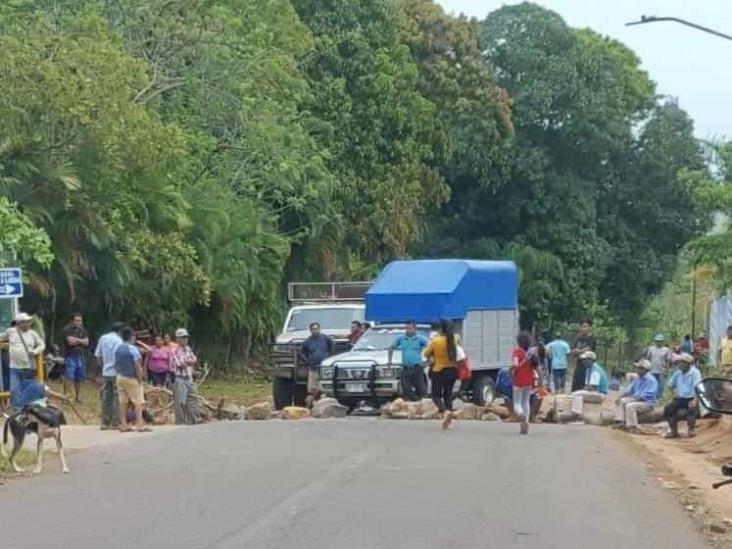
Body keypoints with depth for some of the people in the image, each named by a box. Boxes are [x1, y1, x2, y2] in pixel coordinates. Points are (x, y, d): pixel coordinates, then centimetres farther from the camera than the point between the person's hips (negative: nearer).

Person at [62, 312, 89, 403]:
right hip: (70, 356, -6)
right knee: (68, 377, -13)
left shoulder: (82, 330, 13)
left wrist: (76, 339, -10)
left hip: (80, 357, 6)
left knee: (79, 378, 10)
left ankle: (77, 396, 20)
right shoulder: (67, 329, -5)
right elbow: (70, 342, -17)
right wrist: (81, 341, -3)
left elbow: (86, 342, 1)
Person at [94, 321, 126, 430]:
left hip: (105, 373, 6)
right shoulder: (118, 340, -14)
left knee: (105, 398, 11)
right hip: (116, 373, -6)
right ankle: (114, 423, 1)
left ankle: (105, 422, 12)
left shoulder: (103, 338, 6)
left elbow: (98, 356, 10)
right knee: (116, 398, 1)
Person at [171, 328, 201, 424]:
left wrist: (186, 361, -11)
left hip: (189, 378, 8)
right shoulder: (175, 350, -12)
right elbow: (180, 364, -17)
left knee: (193, 398, 9)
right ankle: (180, 422, 2)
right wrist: (189, 362, -1)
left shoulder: (188, 349, 13)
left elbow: (194, 360, 7)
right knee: (180, 401, -4)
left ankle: (194, 419, 16)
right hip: (179, 379, -8)